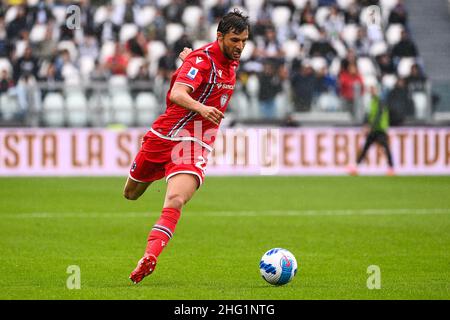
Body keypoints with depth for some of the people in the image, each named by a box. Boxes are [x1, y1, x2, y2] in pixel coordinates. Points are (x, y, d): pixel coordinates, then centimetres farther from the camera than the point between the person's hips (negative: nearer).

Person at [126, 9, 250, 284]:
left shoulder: (232, 62, 8)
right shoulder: (202, 59, -15)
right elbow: (177, 94, -34)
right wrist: (200, 107, -49)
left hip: (194, 147, 3)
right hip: (163, 137, -3)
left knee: (175, 202, -24)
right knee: (131, 194, 17)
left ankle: (149, 258, -34)